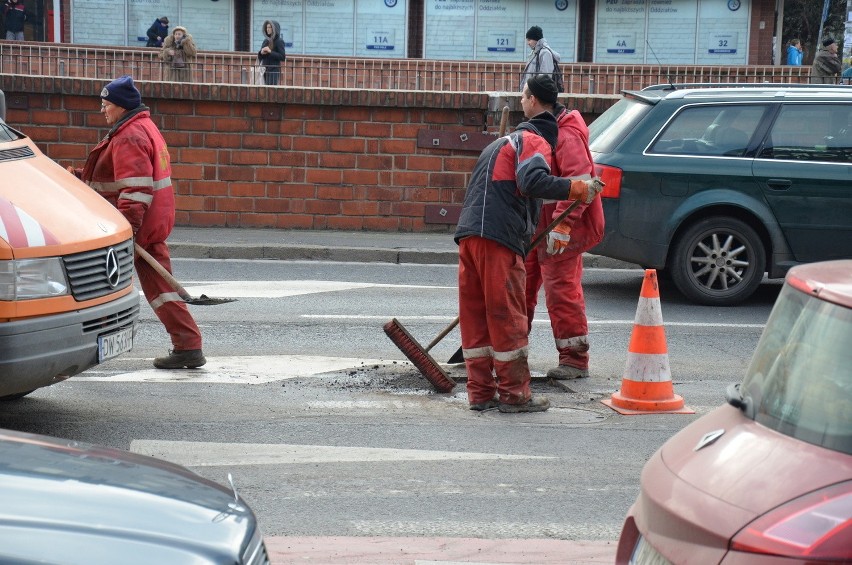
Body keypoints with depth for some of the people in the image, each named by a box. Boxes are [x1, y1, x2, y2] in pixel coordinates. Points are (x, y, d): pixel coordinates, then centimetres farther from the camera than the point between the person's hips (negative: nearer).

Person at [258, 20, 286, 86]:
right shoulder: (266, 41, 15)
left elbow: (283, 57, -12)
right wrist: (261, 53, -5)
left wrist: (270, 52, -17)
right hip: (265, 70, 6)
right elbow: (259, 57, 18)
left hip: (274, 71, -6)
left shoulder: (279, 41, -3)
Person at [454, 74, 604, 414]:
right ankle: (514, 394, 2)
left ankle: (480, 392, 15)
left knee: (475, 314, 10)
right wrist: (578, 189, -19)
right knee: (507, 315, -3)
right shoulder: (535, 140, 1)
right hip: (498, 236, -9)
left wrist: (531, 239, 35)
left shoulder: (506, 141, 31)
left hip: (468, 232, 9)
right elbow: (533, 181, -19)